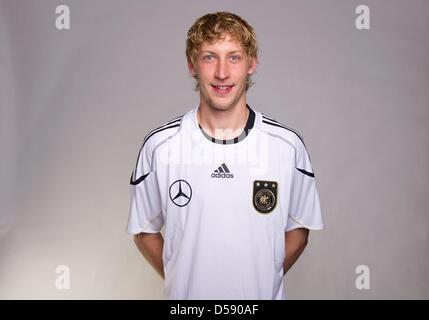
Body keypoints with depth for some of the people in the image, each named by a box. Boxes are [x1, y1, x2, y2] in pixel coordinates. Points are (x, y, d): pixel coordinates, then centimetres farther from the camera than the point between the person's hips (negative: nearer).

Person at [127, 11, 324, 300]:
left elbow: (298, 228, 0)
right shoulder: (159, 146, -13)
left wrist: (262, 280, -6)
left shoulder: (288, 145, -12)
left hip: (263, 294, 1)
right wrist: (181, 281, -7)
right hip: (187, 296, 0)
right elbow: (145, 230, -2)